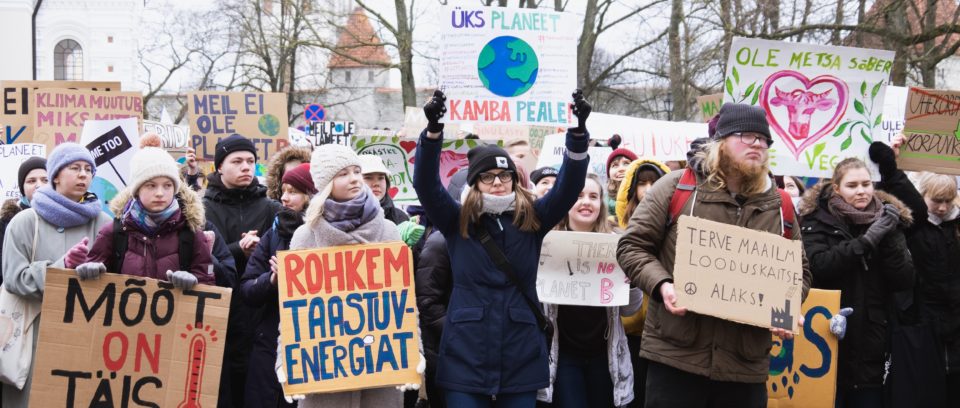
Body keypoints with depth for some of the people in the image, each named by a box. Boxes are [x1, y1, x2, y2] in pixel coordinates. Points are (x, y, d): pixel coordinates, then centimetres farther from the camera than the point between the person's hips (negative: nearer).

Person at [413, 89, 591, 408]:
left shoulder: (532, 220, 6)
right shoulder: (456, 222, 4)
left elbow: (569, 185, -3)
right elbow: (426, 184, -9)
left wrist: (578, 132, -18)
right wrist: (433, 129, -23)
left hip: (522, 354, 1)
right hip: (466, 354, -1)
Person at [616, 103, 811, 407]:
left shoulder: (778, 206, 11)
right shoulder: (677, 186, 0)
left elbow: (799, 273, 19)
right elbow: (633, 246, 1)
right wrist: (662, 285, -16)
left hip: (746, 367, 4)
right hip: (675, 356, -3)